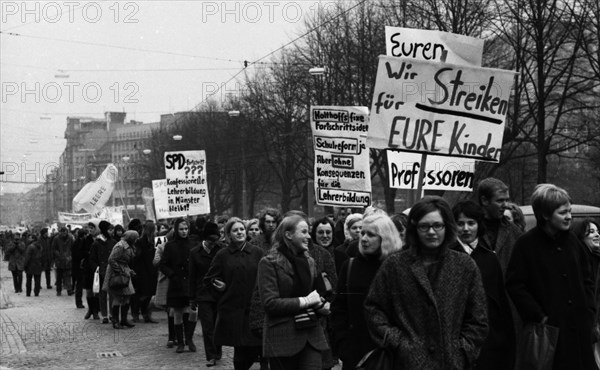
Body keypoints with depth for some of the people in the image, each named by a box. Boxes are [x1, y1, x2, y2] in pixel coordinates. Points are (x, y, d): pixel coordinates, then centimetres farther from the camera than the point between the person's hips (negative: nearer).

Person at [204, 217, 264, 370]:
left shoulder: (257, 252, 5)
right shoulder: (222, 255, 3)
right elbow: (209, 279, 11)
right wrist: (220, 287, -5)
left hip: (254, 308, 1)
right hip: (233, 310, -1)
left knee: (255, 348, -4)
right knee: (241, 350, -3)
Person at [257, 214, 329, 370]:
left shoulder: (309, 261, 14)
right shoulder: (269, 263, -6)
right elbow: (270, 303, -14)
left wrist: (321, 305, 3)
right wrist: (305, 301, -14)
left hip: (311, 334, 5)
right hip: (283, 337, -5)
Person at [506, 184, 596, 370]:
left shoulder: (571, 240, 10)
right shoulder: (526, 244, -7)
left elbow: (586, 278, 19)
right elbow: (515, 285, -10)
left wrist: (589, 311, 8)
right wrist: (539, 316, -12)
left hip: (579, 327, 5)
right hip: (547, 328, -5)